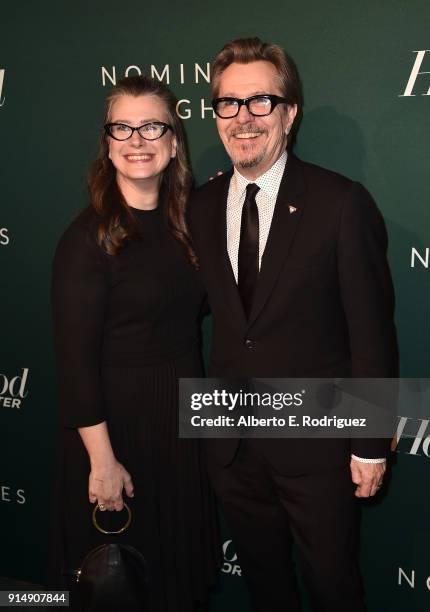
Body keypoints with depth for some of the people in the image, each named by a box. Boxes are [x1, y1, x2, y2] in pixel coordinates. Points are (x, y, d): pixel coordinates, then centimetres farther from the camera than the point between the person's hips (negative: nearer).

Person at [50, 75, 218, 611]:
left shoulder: (186, 221, 3)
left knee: (179, 554, 24)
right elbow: (76, 359, -18)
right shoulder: (89, 237, -17)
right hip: (118, 420, -6)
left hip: (183, 411, 6)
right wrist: (101, 461, -18)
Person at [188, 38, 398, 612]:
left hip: (316, 442, -4)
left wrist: (371, 445, -10)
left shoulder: (342, 204, -13)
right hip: (232, 443, 4)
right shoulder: (201, 206, 2)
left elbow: (372, 333, -12)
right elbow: (210, 309, 8)